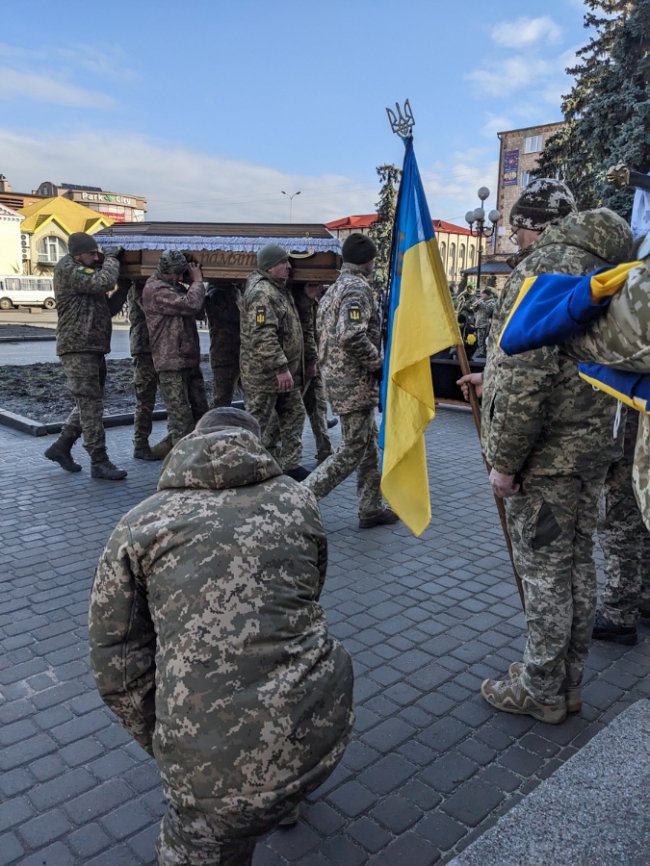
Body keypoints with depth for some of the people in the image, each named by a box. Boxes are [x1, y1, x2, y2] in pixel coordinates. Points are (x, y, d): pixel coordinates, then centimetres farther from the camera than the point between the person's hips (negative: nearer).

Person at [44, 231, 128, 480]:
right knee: (91, 405, -9)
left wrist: (124, 285, 10)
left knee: (88, 404, 15)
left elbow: (109, 309, 19)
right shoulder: (66, 269, -7)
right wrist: (111, 257, -4)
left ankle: (60, 448, 27)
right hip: (77, 348, -9)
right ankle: (99, 463, -5)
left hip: (94, 349, 9)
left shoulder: (90, 274, 20)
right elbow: (105, 282, -20)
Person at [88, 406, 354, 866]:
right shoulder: (298, 499, 10)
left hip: (213, 761, -3)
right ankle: (284, 801, 52)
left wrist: (164, 742, 18)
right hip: (322, 728, 4)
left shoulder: (140, 524, 4)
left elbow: (116, 661, 4)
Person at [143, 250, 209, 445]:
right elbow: (190, 305, -24)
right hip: (171, 363, -9)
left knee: (200, 409, 14)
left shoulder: (175, 286, 17)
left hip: (190, 359, 9)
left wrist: (195, 283, 9)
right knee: (180, 414, -6)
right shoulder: (155, 289, -14)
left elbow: (196, 311, 21)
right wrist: (197, 282, -7)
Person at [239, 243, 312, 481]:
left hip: (287, 372, 10)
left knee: (294, 416, 14)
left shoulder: (281, 290, 17)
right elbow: (263, 336, -27)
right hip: (264, 373, -10)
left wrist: (309, 358, 24)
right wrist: (281, 368, -29)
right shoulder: (261, 292, -17)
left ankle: (290, 466, 22)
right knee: (263, 425, -1)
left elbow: (294, 329, 24)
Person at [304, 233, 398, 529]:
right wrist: (379, 363, -15)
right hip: (354, 381, -10)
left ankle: (371, 508, 23)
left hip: (336, 374, 10)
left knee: (369, 443, 16)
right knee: (352, 450, -3)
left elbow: (323, 330, 19)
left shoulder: (334, 288, 16)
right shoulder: (358, 287, -15)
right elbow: (353, 336, -29)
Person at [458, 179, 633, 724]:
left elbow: (528, 374, -25)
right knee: (578, 565, 16)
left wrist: (504, 459, -18)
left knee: (544, 573, 2)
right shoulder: (602, 267, 15)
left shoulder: (542, 268, -15)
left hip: (546, 454, -9)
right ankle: (568, 684, 31)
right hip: (592, 445, 9)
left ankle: (541, 693, 18)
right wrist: (491, 378, 26)